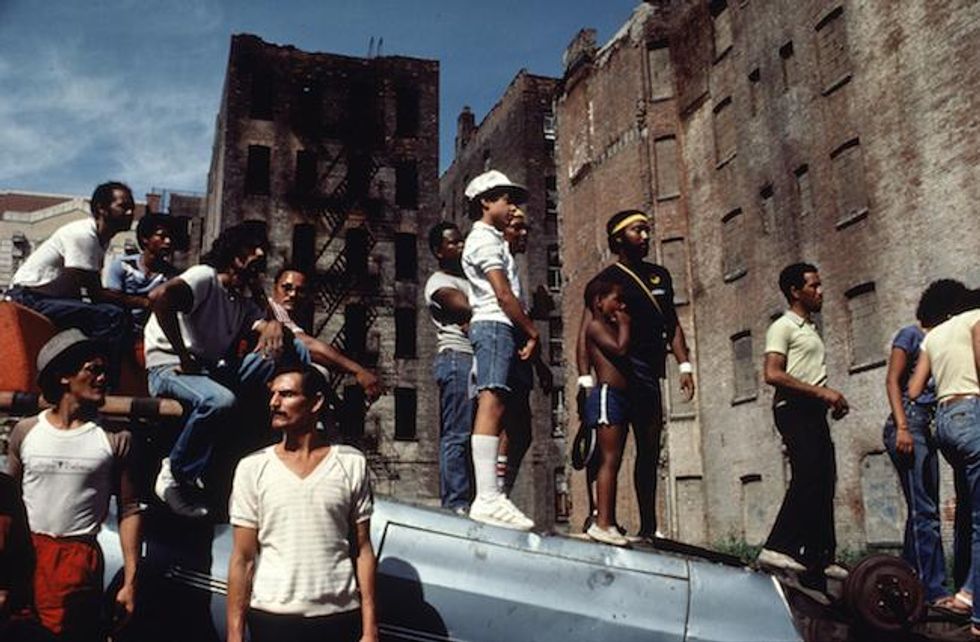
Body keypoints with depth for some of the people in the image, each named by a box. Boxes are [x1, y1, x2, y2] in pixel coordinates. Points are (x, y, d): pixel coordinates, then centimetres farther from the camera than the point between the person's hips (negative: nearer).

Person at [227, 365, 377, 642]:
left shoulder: (352, 463, 1)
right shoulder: (252, 468, 1)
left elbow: (363, 551, 2)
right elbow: (243, 559, 2)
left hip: (340, 617, 0)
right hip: (271, 618, 0)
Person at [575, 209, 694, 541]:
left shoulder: (660, 275, 20)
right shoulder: (608, 279, 0)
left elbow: (672, 324, 22)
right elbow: (587, 332, -7)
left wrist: (684, 365, 10)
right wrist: (585, 378, -17)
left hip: (649, 373, 7)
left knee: (650, 450, 11)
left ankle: (648, 527, 19)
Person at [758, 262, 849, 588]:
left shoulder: (811, 328, 25)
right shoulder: (783, 327, -3)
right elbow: (773, 374, -15)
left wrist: (831, 397, 9)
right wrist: (821, 392, -17)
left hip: (814, 413, 9)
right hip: (794, 410, -9)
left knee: (822, 483, 6)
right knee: (808, 478, -20)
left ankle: (818, 561, 10)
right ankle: (778, 547, -19)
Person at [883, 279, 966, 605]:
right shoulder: (910, 335, 0)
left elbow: (937, 386, 16)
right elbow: (892, 381, -8)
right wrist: (902, 427, -18)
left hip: (926, 429, 8)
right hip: (908, 424, -8)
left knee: (922, 510, 8)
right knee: (924, 511, -11)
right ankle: (934, 589, -12)